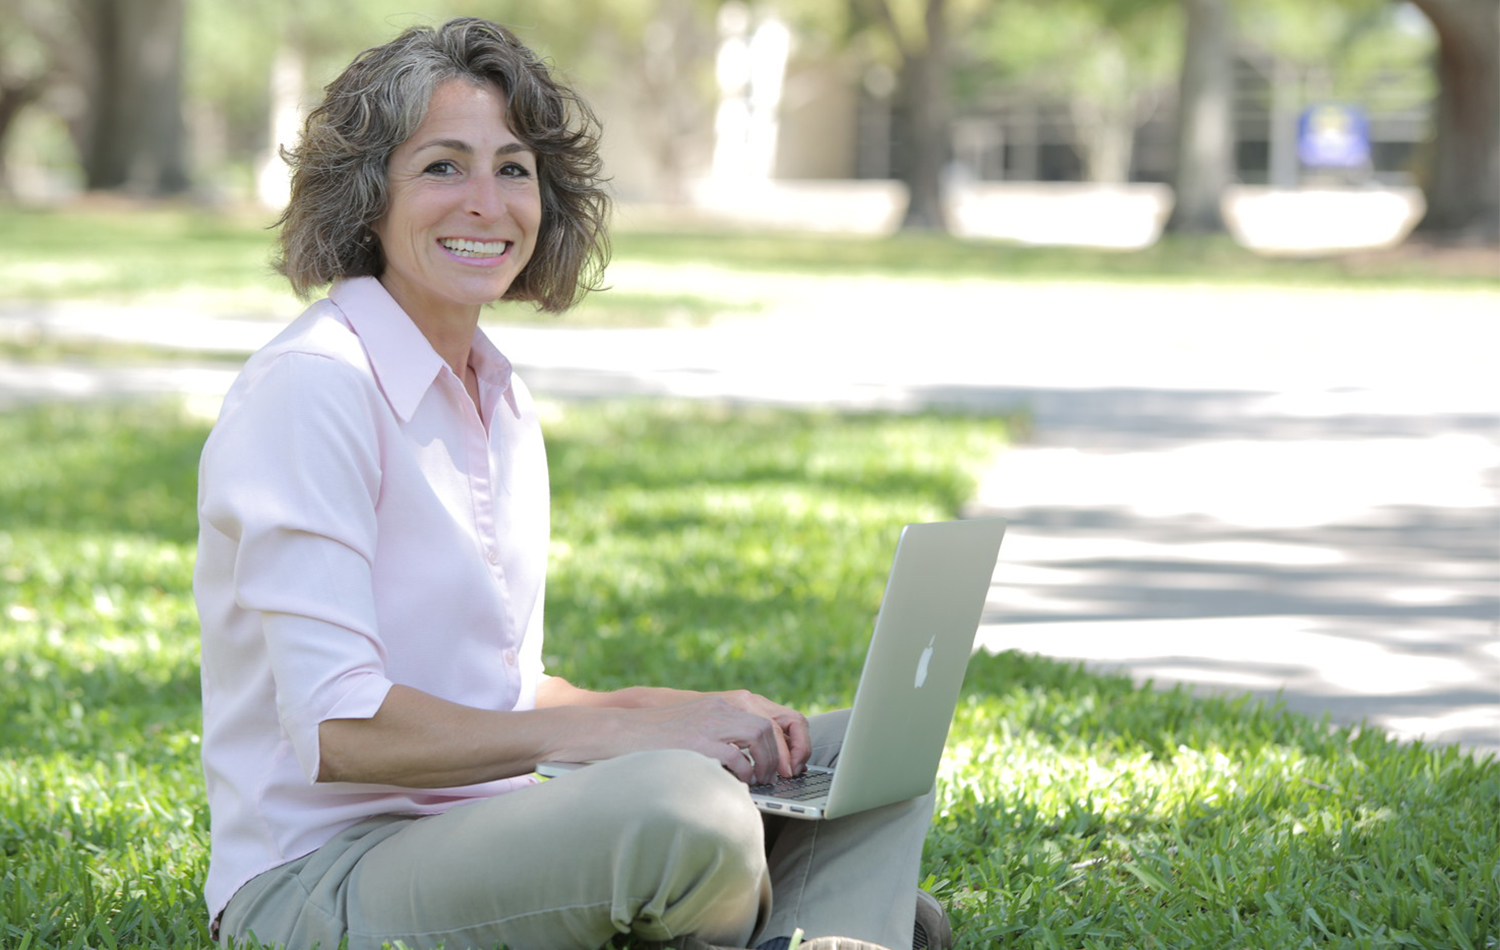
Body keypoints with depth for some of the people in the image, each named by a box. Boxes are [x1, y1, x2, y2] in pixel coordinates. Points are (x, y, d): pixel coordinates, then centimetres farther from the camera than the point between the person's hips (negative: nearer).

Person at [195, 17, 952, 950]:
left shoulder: (501, 402, 15)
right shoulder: (311, 386, -13)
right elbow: (338, 728, -19)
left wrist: (690, 712, 0)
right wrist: (630, 730, -18)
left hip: (482, 841, 9)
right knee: (683, 802, -35)